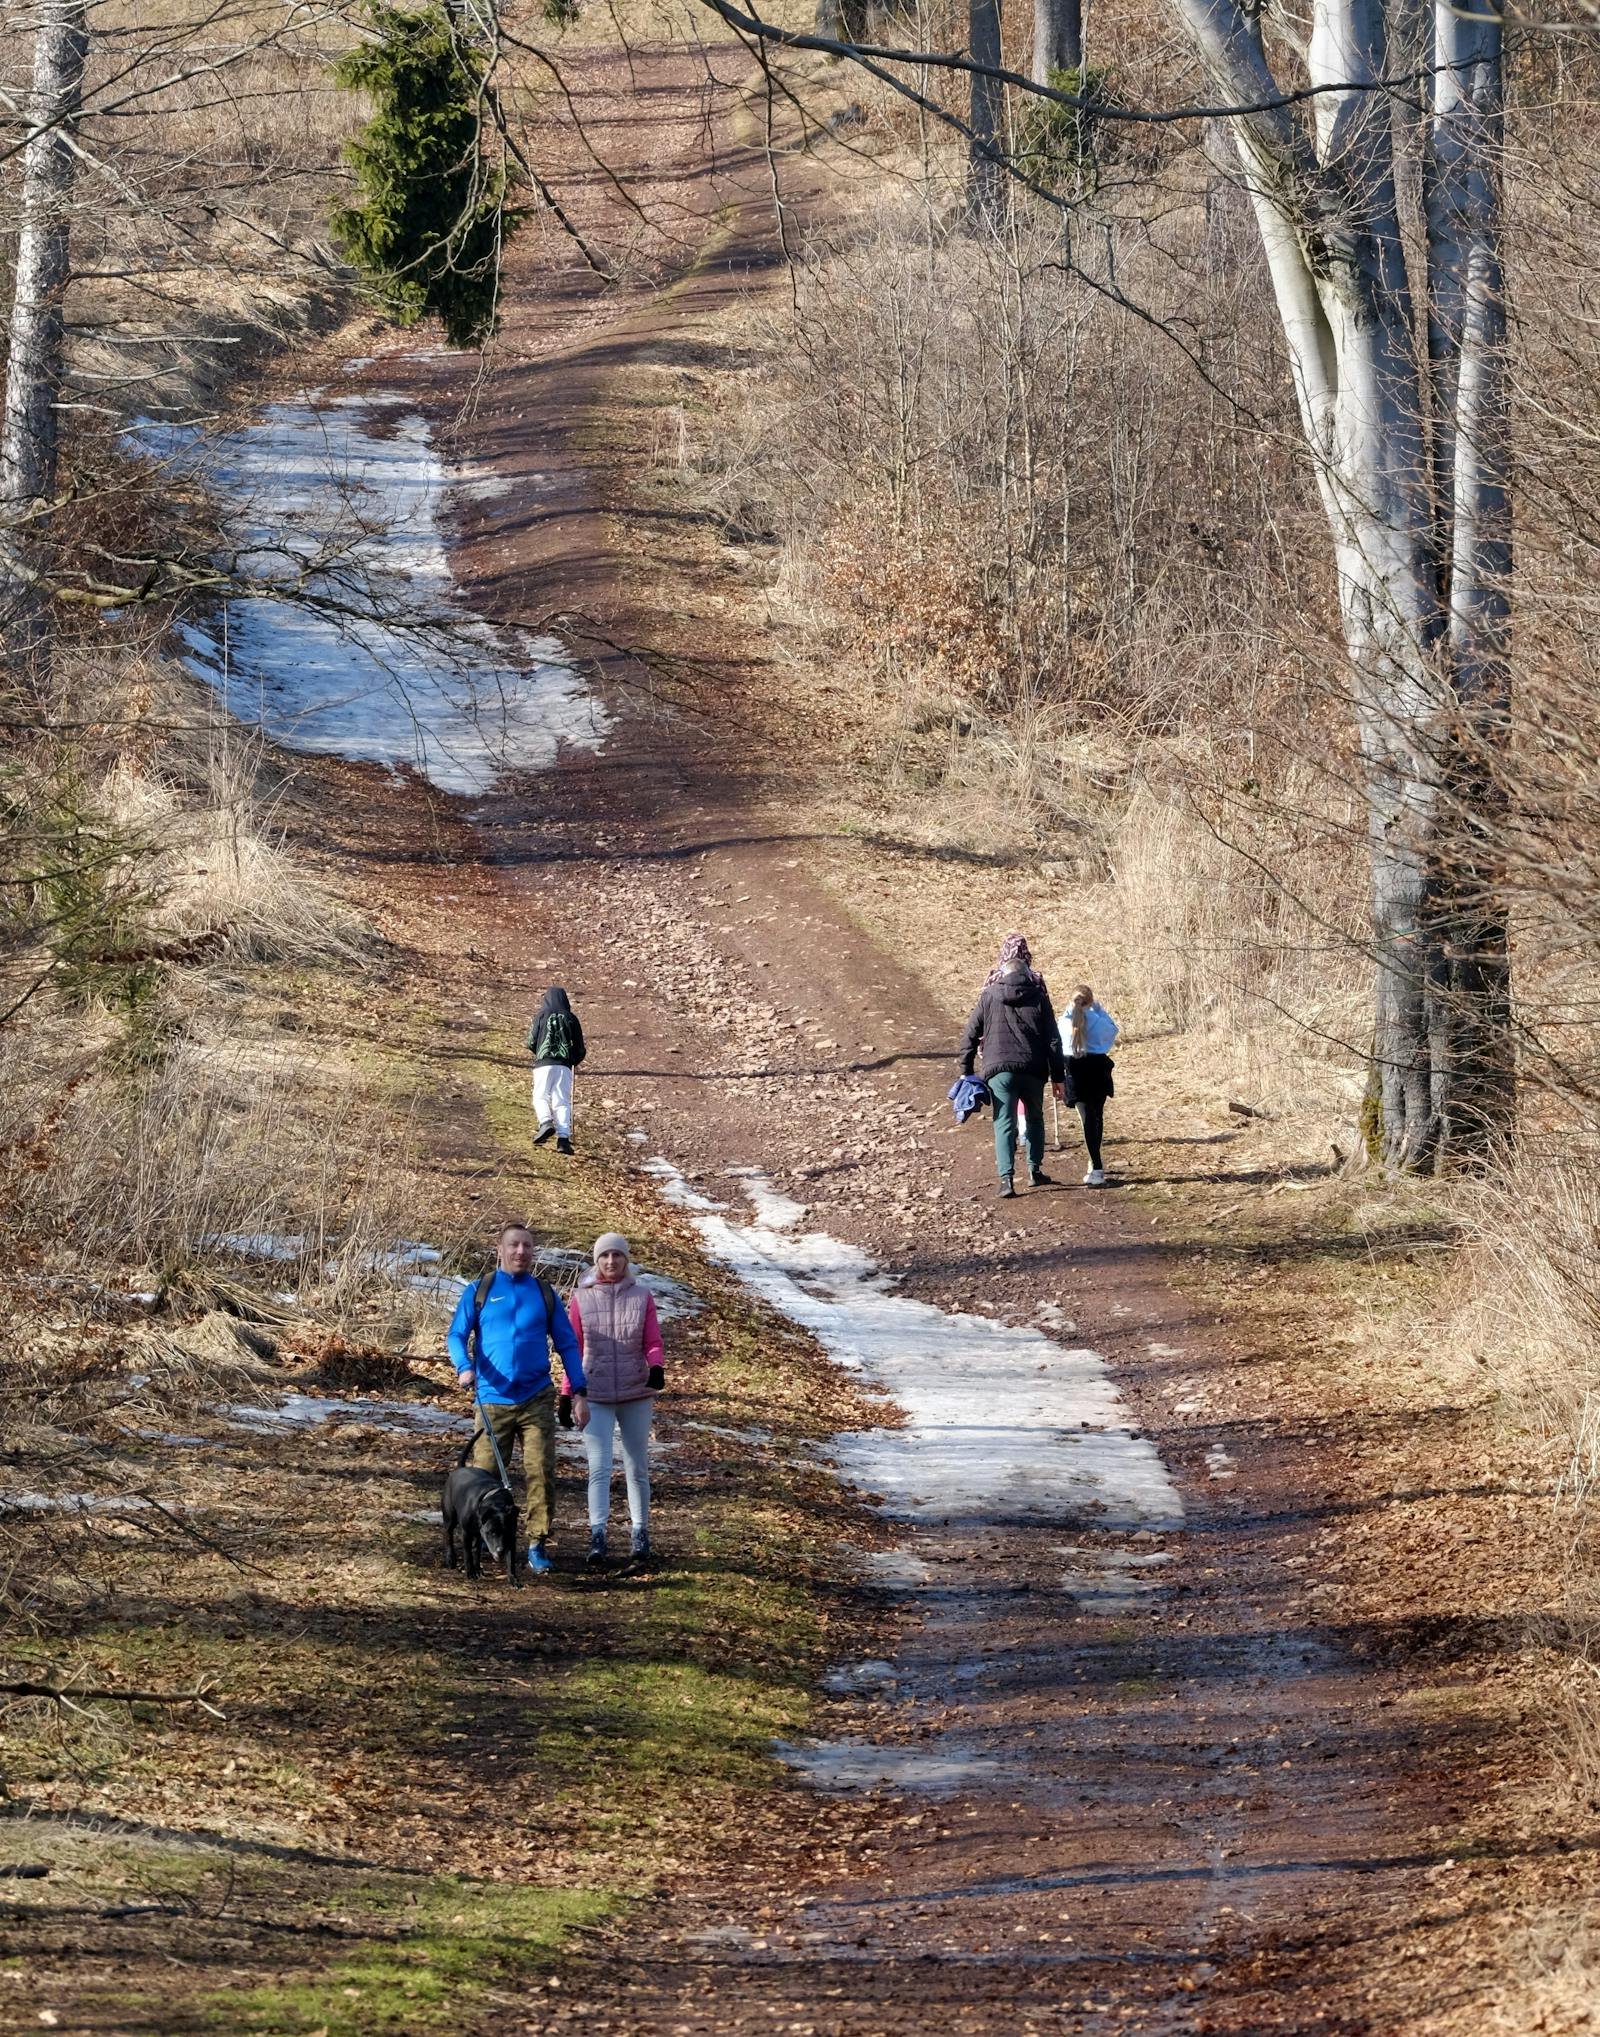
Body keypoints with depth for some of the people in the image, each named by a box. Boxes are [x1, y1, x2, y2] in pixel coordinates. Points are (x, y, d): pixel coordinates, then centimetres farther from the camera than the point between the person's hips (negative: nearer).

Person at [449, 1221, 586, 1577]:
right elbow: (457, 1335, 2)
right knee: (483, 1473, 1)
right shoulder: (479, 1292, 5)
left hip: (536, 1398, 1)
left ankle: (538, 1545, -1)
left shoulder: (545, 1293, 9)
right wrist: (464, 1367, -19)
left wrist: (579, 1390, 4)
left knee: (542, 1471, -7)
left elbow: (567, 1344, 11)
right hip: (492, 1399, -1)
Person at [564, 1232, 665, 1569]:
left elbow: (653, 1342, -1)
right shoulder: (581, 1299, 1)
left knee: (637, 1468, 9)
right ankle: (597, 1534, -18)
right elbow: (573, 1350, 6)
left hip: (637, 1394, 1)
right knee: (599, 1467, -11)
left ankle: (640, 1534, 17)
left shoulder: (642, 1296, 2)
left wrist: (656, 1367, -22)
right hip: (596, 1397, -1)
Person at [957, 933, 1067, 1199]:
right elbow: (1053, 1040, 3)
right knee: (1034, 1118, 23)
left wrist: (966, 1071, 9)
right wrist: (1058, 1077, 7)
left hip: (999, 1070, -1)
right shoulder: (1038, 997, 3)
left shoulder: (989, 997, 3)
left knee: (1004, 1123, -2)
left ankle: (1006, 1178, -16)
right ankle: (1035, 1171, 24)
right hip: (1033, 1071, 1)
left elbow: (970, 1035, 3)